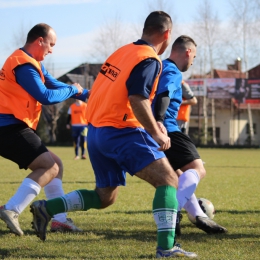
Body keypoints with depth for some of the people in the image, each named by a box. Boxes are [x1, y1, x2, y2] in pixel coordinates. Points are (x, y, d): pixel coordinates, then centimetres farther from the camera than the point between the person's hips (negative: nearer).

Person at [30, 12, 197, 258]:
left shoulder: (123, 51, 15)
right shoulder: (149, 60, -10)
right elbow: (138, 100, -23)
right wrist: (157, 134, -16)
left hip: (95, 131, 9)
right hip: (121, 133, -9)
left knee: (104, 197, 21)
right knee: (169, 180, -11)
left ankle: (45, 208, 16)